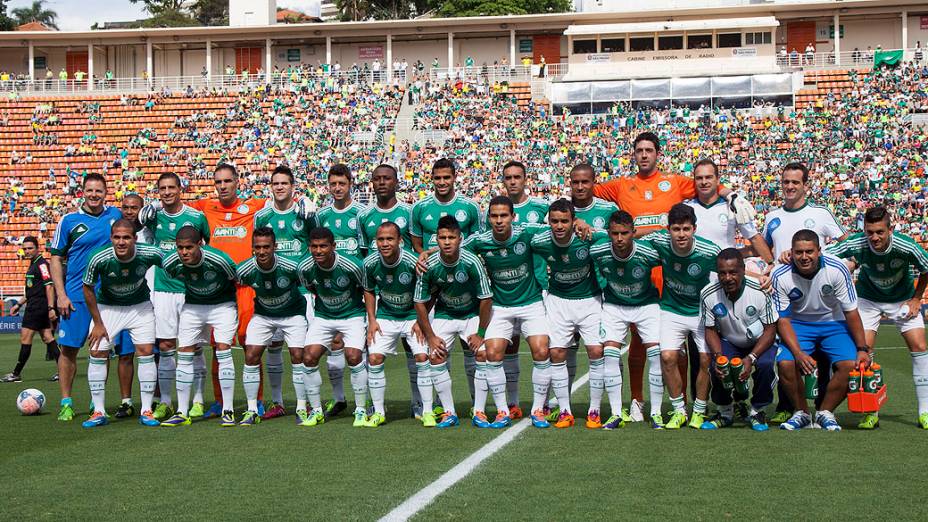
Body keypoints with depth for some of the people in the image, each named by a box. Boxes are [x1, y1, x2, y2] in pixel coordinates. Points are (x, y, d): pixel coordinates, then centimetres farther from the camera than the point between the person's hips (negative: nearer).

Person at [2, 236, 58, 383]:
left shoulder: (41, 264, -12)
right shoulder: (33, 265, 18)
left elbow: (49, 286, -20)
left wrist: (51, 308, -26)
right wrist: (19, 304, 26)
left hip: (37, 307, -10)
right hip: (34, 306, 10)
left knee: (25, 338, -5)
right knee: (47, 337, 7)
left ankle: (16, 374, 0)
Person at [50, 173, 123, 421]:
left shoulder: (115, 215, 6)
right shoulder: (68, 221, -1)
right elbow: (56, 259, 1)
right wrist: (61, 295, -8)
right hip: (75, 297, -2)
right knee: (68, 348, -2)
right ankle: (66, 403, 7)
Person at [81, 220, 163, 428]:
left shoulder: (150, 254, -26)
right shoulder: (99, 258, -28)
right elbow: (88, 288, -11)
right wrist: (98, 323, -8)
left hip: (140, 306, 0)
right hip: (107, 307, 0)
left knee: (146, 352, -8)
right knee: (97, 354, -7)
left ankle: (146, 411, 2)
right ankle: (99, 412, 4)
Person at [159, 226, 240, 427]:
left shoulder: (219, 259, -31)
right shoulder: (170, 263, -21)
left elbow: (236, 280, -12)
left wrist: (241, 317, -2)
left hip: (222, 304, -3)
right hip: (192, 306, 4)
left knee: (223, 350, -14)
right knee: (184, 354, -1)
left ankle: (228, 411, -8)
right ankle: (182, 413, 6)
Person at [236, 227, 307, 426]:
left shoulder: (291, 267, -28)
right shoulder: (245, 270, -23)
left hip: (293, 313, -2)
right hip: (263, 315, 2)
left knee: (298, 356, -12)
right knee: (251, 356, -9)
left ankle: (302, 409, 1)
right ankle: (252, 410, 1)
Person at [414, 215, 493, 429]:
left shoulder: (471, 262, -25)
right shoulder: (429, 266, -19)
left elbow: (486, 299, -16)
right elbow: (420, 302, -7)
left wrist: (480, 333, -14)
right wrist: (430, 336, -8)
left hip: (473, 314, -2)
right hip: (444, 314, 2)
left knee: (481, 354, -16)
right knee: (436, 357, -12)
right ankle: (449, 413, -2)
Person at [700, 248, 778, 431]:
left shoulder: (760, 292, -25)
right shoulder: (708, 295, -19)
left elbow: (770, 329, -18)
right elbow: (711, 330, -6)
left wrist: (751, 358, -30)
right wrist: (718, 356, -26)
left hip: (759, 342, -2)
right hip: (728, 342, 2)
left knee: (765, 365, -31)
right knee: (717, 367, -26)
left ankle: (757, 412, -4)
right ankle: (725, 413, 2)